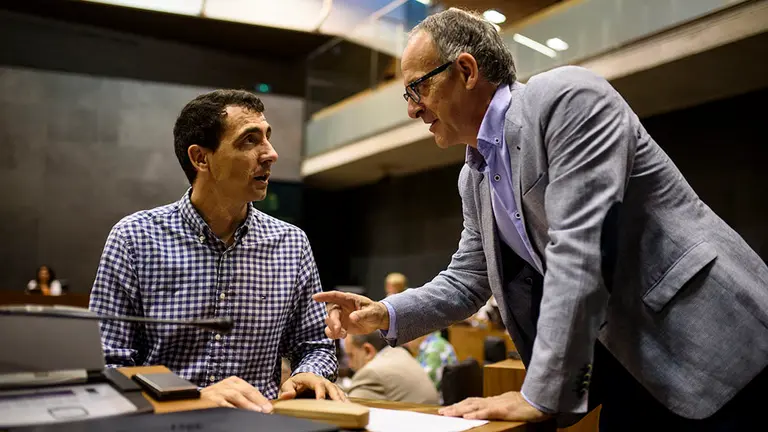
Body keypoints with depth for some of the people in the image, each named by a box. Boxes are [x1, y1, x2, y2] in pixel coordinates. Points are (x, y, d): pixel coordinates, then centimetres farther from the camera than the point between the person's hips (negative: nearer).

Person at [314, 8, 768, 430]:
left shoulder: (568, 97, -17)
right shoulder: (475, 175, 8)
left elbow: (579, 253, -25)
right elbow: (466, 282, 18)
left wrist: (540, 395, -23)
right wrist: (387, 315, 1)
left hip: (712, 343, -7)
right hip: (624, 361, 7)